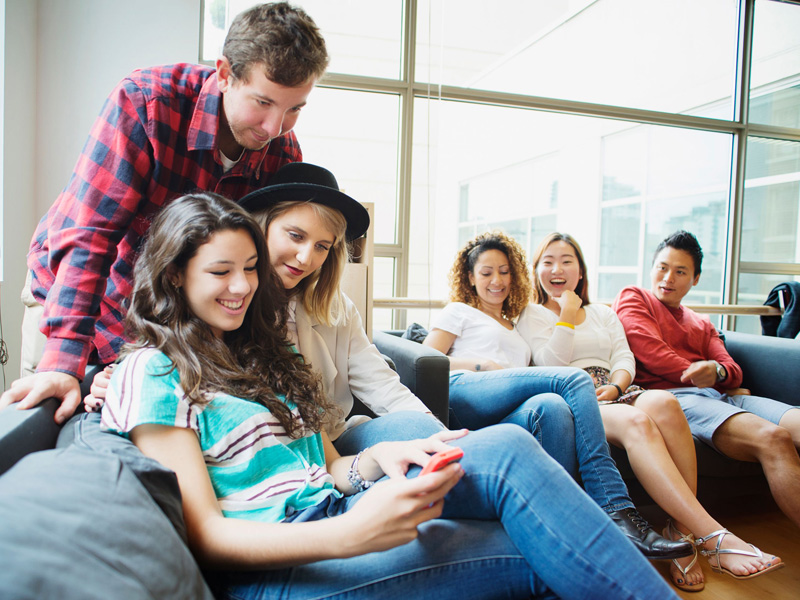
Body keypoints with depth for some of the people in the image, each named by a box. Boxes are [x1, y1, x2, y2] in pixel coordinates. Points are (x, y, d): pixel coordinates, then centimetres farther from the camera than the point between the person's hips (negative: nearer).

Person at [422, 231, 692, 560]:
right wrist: (484, 365, -3)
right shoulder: (459, 312, 24)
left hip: (504, 416, 4)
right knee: (576, 379, -21)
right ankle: (616, 510, -27)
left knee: (552, 406, -33)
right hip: (461, 394, -4)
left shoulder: (517, 330, 38)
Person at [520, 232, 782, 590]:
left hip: (615, 394, 4)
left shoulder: (603, 313, 28)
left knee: (663, 402, -33)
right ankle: (715, 536, -39)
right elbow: (550, 364, -1)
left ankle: (682, 531, -28)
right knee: (635, 421, -37)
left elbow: (624, 358, 13)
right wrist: (567, 315, 1)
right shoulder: (531, 315, 14)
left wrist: (615, 386, -8)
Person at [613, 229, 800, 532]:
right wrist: (701, 377, 4)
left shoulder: (702, 324, 34)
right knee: (773, 438, -30)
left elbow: (733, 371, 15)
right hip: (672, 396, -6)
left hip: (719, 395, 7)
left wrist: (717, 371, -10)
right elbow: (652, 354, -2)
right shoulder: (632, 298, 16)